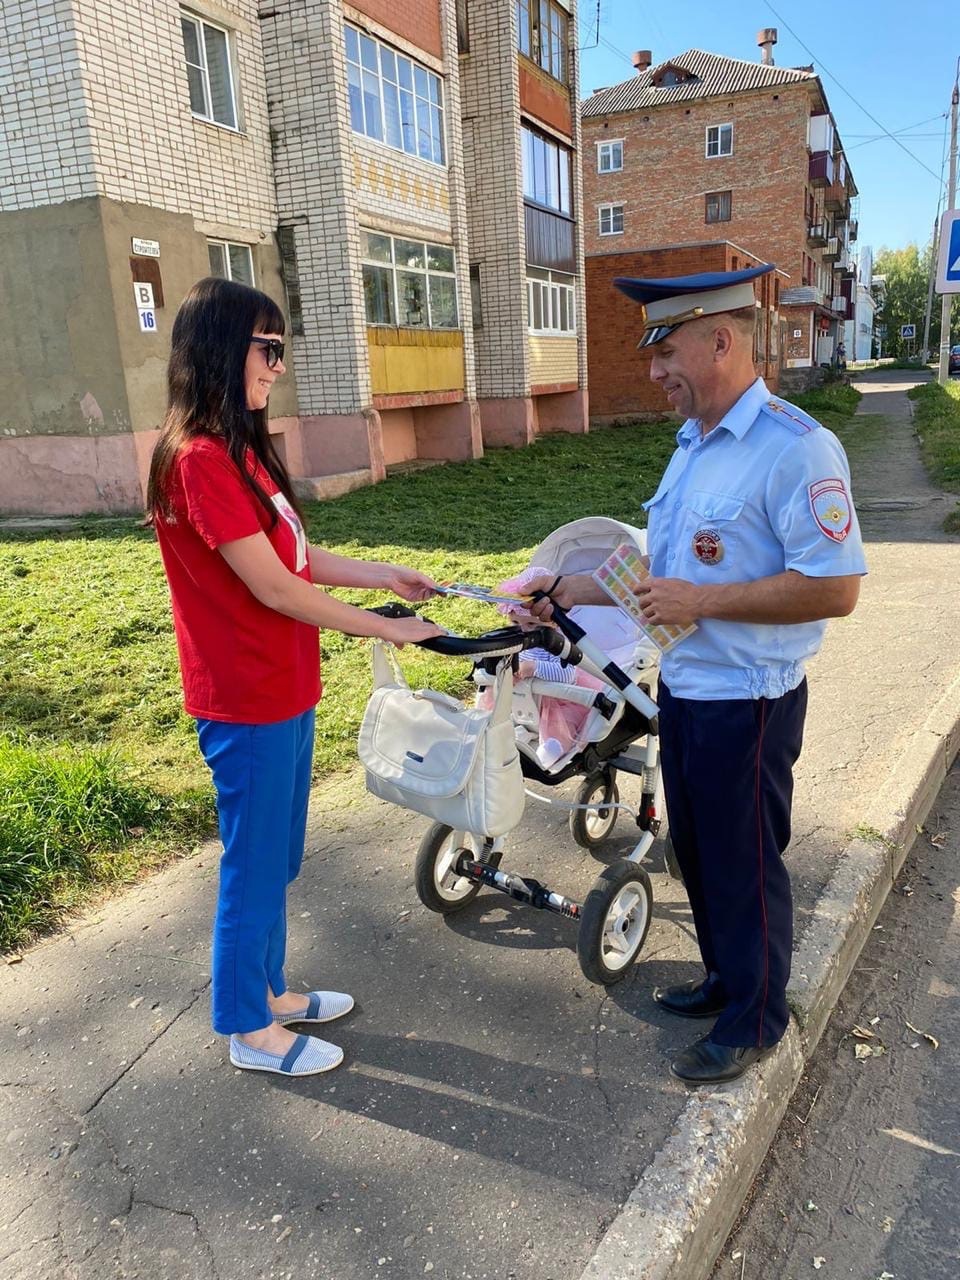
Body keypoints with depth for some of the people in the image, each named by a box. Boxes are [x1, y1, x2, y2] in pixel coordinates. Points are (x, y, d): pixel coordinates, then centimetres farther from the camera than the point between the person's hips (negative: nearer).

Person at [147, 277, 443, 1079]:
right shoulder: (201, 459, -20)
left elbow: (297, 555, 13)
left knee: (276, 860, 21)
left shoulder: (239, 451, 10)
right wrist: (386, 629, -13)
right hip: (246, 705, -9)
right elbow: (274, 587, -21)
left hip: (283, 690, 9)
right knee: (254, 866, 7)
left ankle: (267, 989, 40)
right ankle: (249, 1029, 27)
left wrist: (383, 575, 7)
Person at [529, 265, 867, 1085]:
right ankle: (726, 976, 44)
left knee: (745, 862, 9)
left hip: (746, 702, -9)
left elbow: (834, 587, -25)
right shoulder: (693, 446, 10)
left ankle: (756, 1020, 31)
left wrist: (702, 602, -24)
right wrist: (574, 592, 10)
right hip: (684, 687, 9)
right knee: (695, 847, 21)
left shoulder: (793, 448, -20)